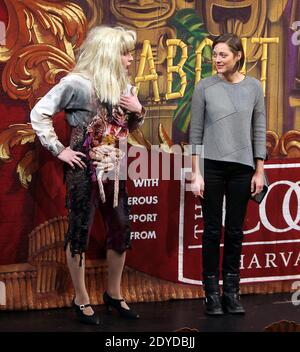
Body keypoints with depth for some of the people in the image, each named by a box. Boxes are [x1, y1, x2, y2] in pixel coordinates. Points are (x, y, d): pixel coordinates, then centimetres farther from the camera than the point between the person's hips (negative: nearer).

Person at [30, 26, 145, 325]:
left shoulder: (124, 86, 7)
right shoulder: (77, 83, -13)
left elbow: (130, 126, 20)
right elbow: (39, 114, -12)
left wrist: (138, 110, -1)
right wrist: (58, 150, -13)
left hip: (114, 171, 7)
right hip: (84, 171, -7)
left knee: (121, 232, 12)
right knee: (79, 233, 3)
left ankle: (113, 294, 28)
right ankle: (81, 299, 15)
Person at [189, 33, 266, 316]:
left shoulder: (253, 87, 3)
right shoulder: (205, 87, -2)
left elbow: (259, 131, 6)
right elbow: (196, 132, 0)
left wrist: (259, 171, 2)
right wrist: (196, 173, -5)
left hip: (242, 167, 1)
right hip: (212, 166, -1)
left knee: (235, 231, 6)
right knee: (212, 230, 3)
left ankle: (231, 291, 14)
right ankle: (212, 293, 10)